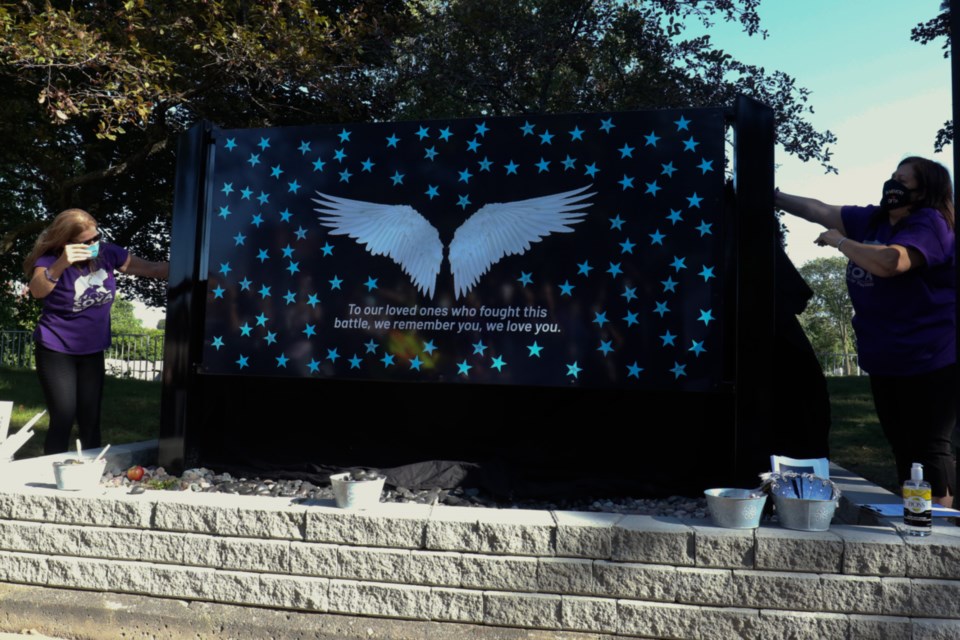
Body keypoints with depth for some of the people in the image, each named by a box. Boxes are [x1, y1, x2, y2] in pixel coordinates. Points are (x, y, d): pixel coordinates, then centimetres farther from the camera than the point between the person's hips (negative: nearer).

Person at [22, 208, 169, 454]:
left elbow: (152, 269, -1)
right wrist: (60, 265, -53)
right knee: (63, 418, -7)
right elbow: (37, 291, -36)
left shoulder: (107, 252, -7)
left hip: (92, 351, 4)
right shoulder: (51, 258, -16)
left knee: (91, 419, 8)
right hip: (56, 351, -4)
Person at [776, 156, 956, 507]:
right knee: (903, 449, 14)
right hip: (885, 362, 8)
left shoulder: (929, 224, -15)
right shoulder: (873, 220, 9)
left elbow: (890, 262, -33)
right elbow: (819, 210, 15)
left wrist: (839, 241, -19)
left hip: (929, 363, -8)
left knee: (930, 448, -5)